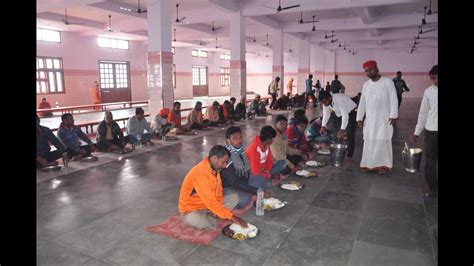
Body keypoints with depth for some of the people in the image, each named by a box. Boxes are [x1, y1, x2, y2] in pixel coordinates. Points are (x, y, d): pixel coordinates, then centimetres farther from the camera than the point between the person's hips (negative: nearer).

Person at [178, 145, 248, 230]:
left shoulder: (215, 168, -3)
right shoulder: (200, 172, -31)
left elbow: (218, 192, 6)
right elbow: (210, 201, -35)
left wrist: (216, 210, -13)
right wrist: (231, 217, -33)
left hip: (209, 205, 8)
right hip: (191, 210, -8)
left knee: (234, 198, -1)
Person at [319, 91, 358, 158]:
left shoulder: (339, 100, -36)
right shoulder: (326, 102, -15)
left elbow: (345, 116, -39)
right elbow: (326, 114, -5)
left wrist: (342, 130, -45)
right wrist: (323, 126, -17)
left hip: (352, 113, -7)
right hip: (340, 114, 7)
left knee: (350, 133, -14)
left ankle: (349, 155, -5)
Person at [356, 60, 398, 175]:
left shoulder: (387, 82, -4)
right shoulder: (366, 84, 10)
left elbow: (393, 99, -8)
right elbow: (362, 102, 11)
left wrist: (393, 115, -15)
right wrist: (359, 117, 7)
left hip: (384, 118, -4)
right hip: (370, 119, 4)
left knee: (383, 142, -1)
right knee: (369, 142, 4)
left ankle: (383, 165, 7)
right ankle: (369, 164, 12)